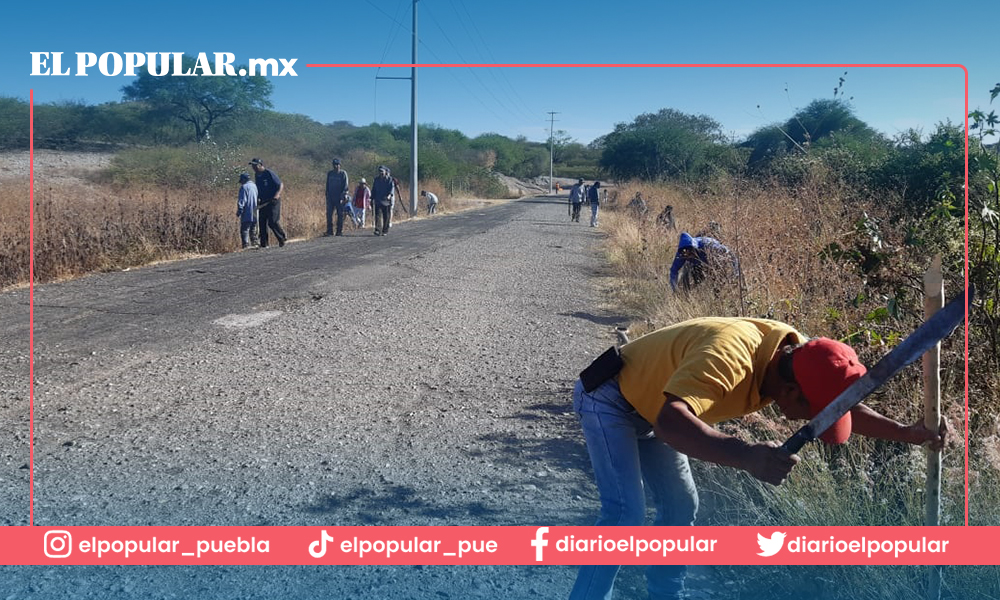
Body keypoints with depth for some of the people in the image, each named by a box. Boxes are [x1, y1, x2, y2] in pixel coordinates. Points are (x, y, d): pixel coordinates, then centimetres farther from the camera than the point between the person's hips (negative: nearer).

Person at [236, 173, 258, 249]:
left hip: (247, 214, -8)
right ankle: (254, 243, 17)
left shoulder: (244, 187, -10)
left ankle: (246, 245, -15)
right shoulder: (254, 185, 13)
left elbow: (241, 201, -14)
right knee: (253, 230, 16)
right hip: (255, 214, 8)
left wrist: (239, 211, -10)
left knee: (244, 229, -7)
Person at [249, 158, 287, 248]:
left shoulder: (269, 173, -11)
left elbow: (281, 185, -13)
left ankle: (282, 238, 11)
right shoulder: (257, 176, 12)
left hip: (273, 201, -7)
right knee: (262, 222, 2)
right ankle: (264, 244, 7)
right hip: (263, 202, 7)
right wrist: (258, 198, 13)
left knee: (272, 222, -13)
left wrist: (277, 194, -28)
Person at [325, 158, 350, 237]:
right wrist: (327, 195, 9)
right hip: (330, 197, 4)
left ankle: (340, 231, 5)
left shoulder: (343, 173, -2)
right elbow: (327, 185, 17)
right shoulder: (329, 173, 11)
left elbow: (346, 186, -5)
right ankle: (329, 230, 1)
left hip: (339, 198, -4)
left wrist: (343, 196, -14)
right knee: (329, 214, -3)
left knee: (340, 214, 0)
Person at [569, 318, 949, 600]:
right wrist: (747, 456, -60)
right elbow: (670, 421, -51)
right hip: (609, 401, -9)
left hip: (647, 406, 9)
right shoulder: (730, 356, -39)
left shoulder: (799, 357, -11)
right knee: (626, 515, -19)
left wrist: (906, 432, -8)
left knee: (681, 506, 13)